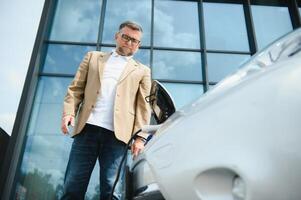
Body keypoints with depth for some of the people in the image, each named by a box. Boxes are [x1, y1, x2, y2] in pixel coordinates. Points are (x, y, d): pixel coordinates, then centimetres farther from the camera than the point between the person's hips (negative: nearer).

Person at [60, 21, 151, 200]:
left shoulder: (142, 71, 17)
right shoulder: (93, 57, 21)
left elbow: (143, 107, 8)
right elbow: (76, 88, 13)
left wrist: (140, 137, -3)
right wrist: (69, 113, -4)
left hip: (117, 133, -1)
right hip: (88, 128, 2)